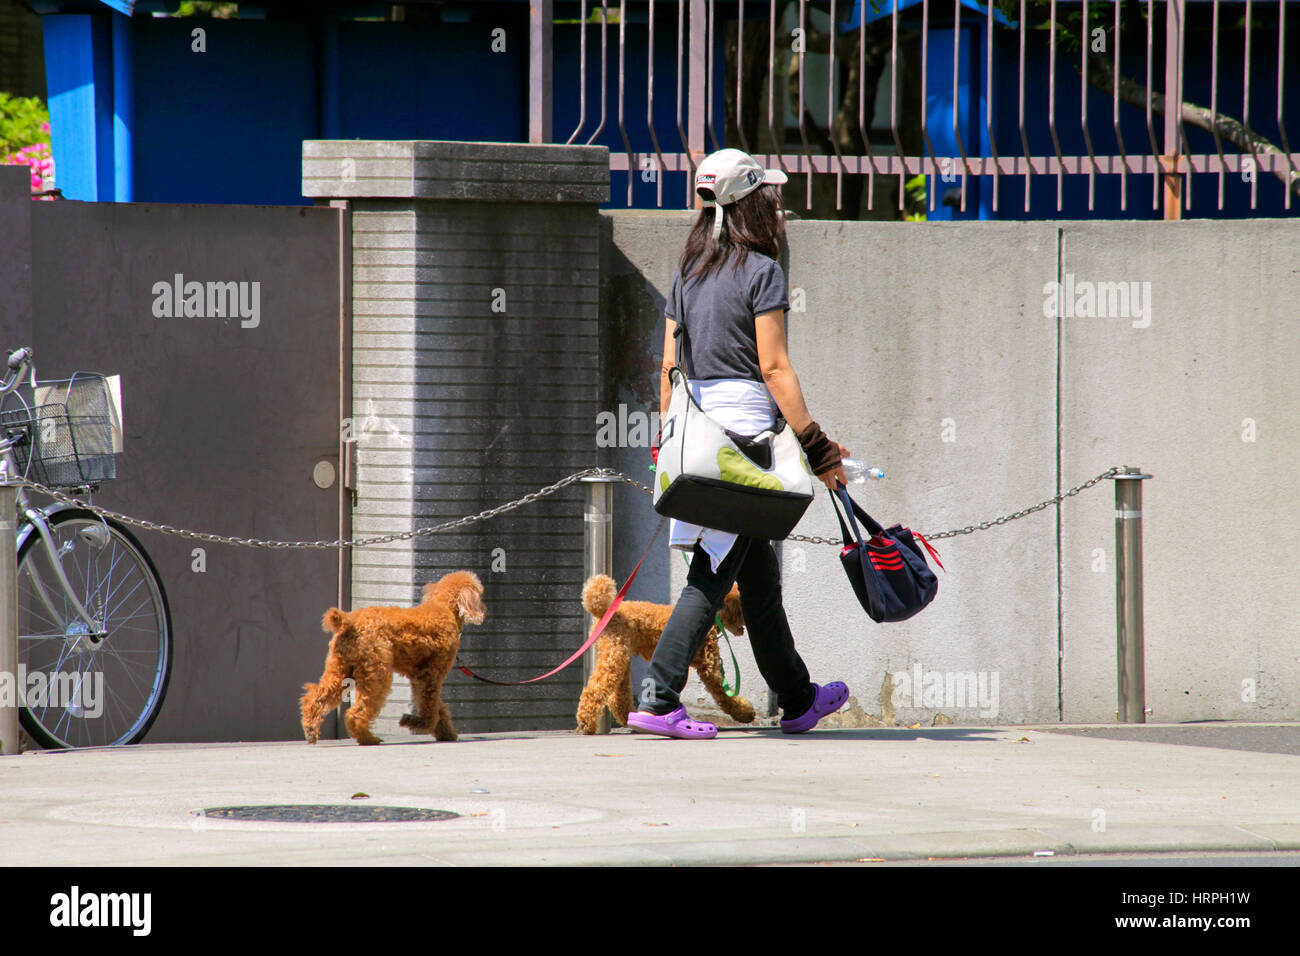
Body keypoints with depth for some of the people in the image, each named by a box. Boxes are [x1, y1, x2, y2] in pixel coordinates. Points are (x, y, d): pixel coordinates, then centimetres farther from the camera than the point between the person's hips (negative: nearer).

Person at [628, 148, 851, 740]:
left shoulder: (688, 274, 13)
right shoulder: (760, 271, -7)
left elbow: (669, 366, 12)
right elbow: (774, 368, -11)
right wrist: (816, 447, -9)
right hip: (746, 423, -7)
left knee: (758, 573, 17)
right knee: (714, 573, -7)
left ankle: (798, 698, 27)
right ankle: (658, 699, -14)